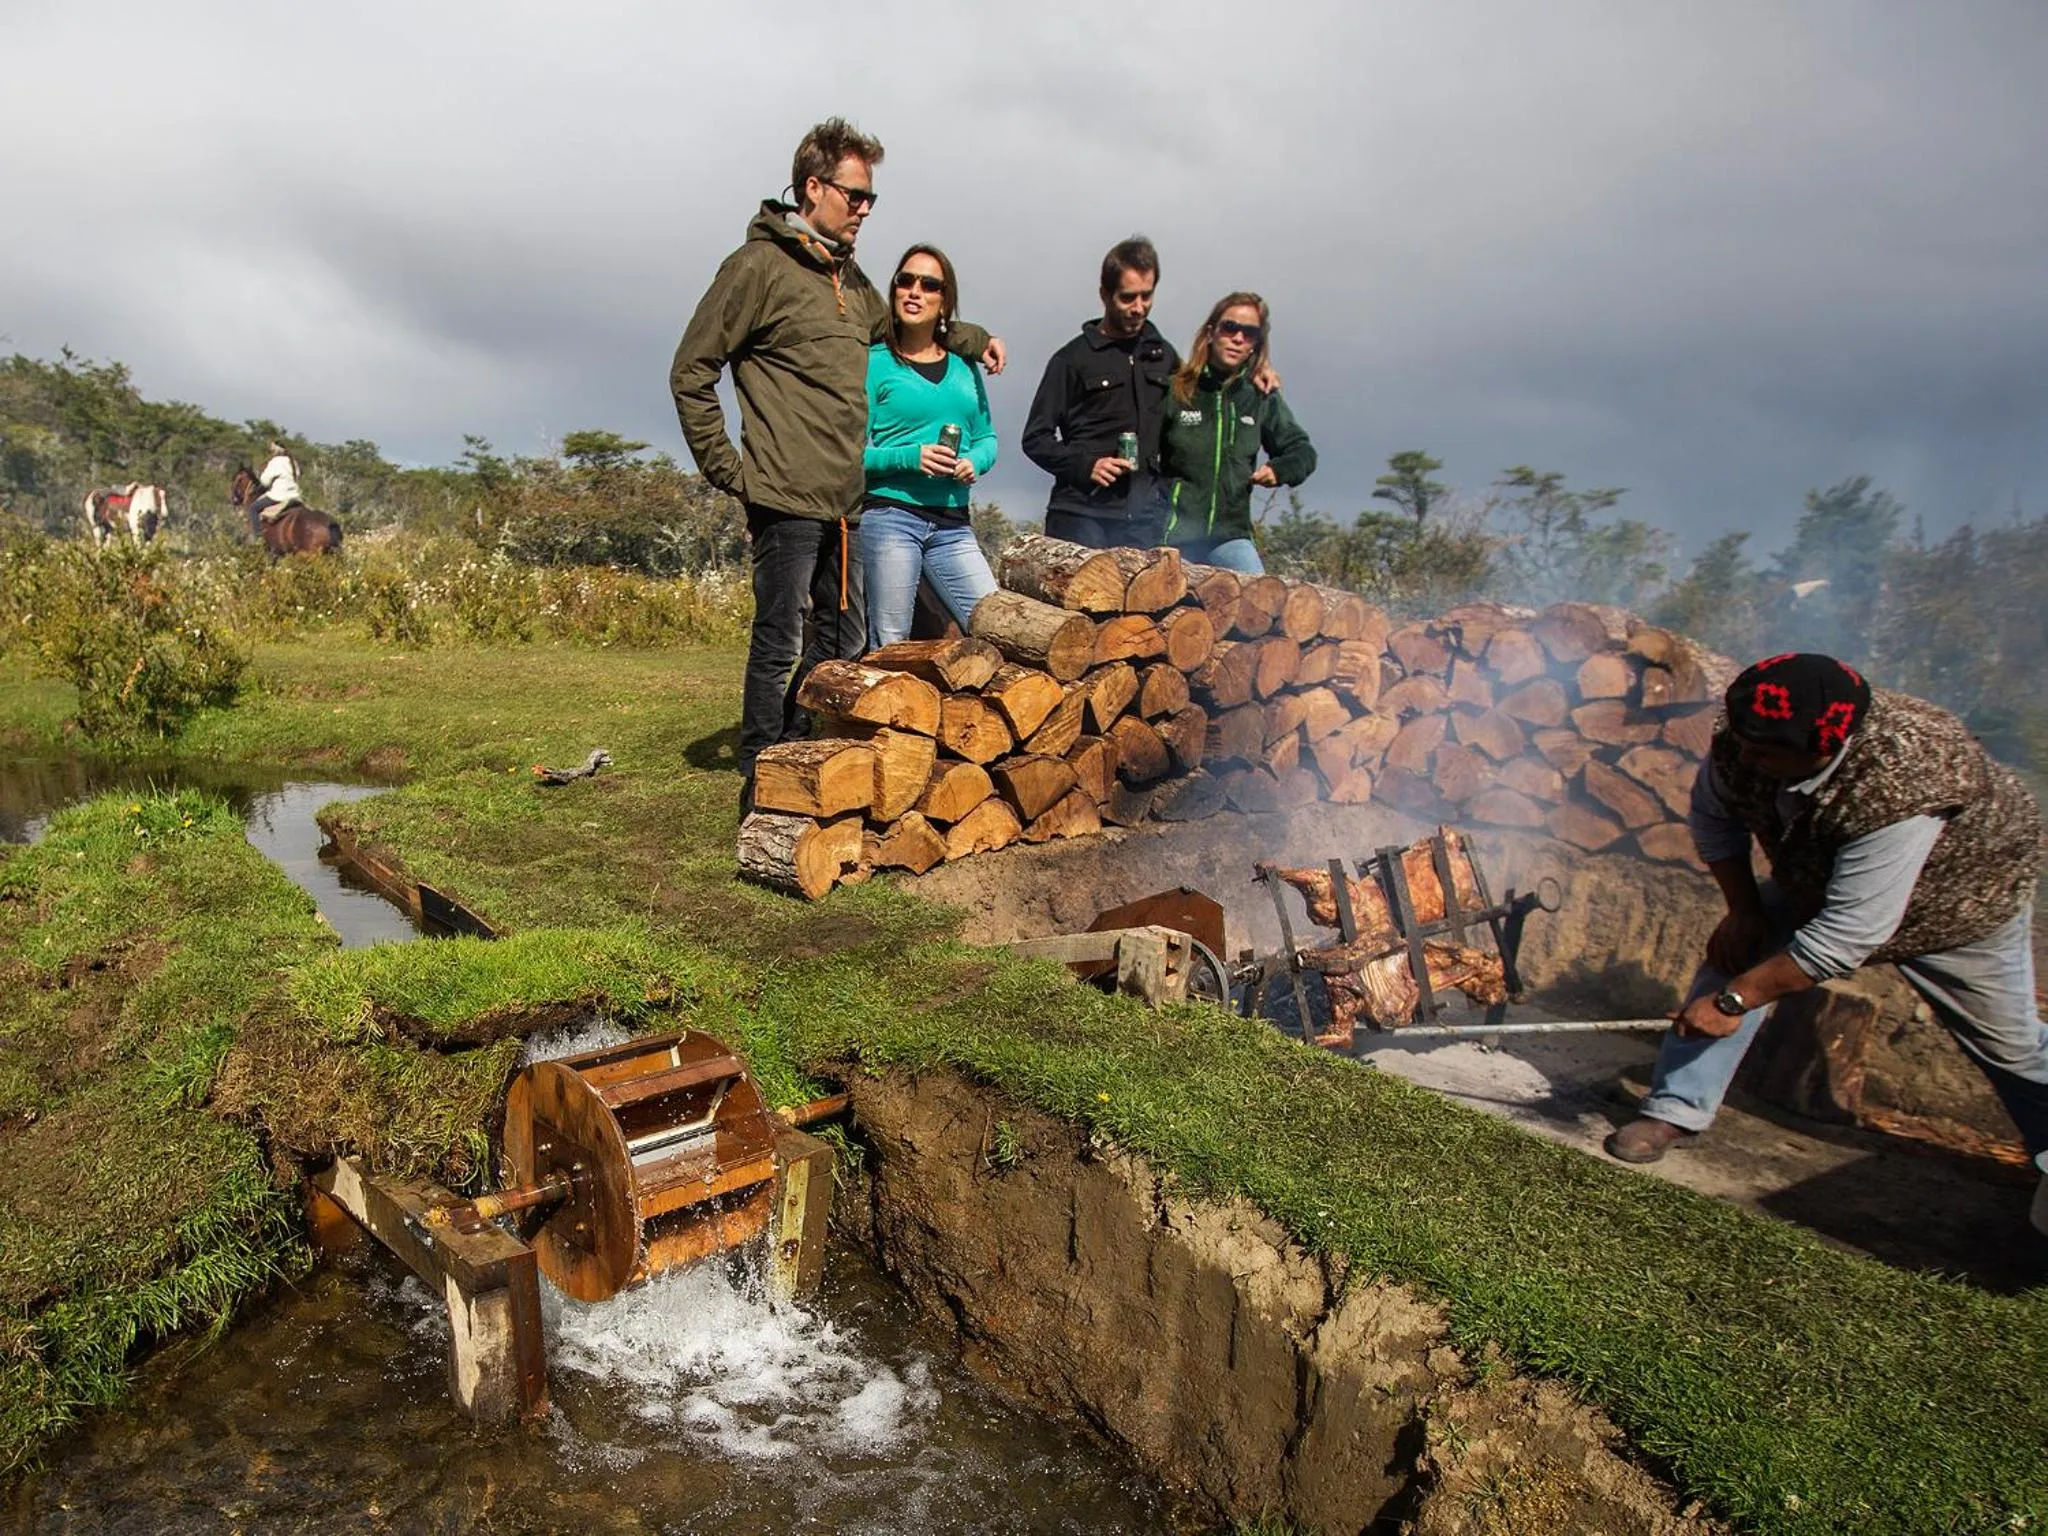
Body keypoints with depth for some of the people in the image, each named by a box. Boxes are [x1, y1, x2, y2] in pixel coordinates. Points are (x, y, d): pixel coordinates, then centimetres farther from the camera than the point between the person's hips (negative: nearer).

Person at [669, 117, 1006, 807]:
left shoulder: (849, 276, 18)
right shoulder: (759, 265, -6)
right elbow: (691, 372, -7)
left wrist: (972, 336, 25)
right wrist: (728, 470, -9)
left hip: (845, 500, 8)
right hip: (787, 499, -8)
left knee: (842, 641, 13)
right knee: (778, 645, -2)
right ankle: (762, 787, 8)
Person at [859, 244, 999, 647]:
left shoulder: (963, 365, 14)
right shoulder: (874, 362, 1)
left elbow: (987, 437, 19)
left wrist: (974, 462, -4)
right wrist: (910, 457, -19)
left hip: (953, 526, 4)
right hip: (889, 516, -4)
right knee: (888, 647, -2)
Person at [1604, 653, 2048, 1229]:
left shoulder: (1901, 792, -47)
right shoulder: (1741, 740, -30)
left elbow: (1849, 935, -43)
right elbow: (1713, 815, -8)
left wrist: (1734, 1001, -37)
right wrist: (1743, 910, -13)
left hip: (1957, 901, -4)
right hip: (1818, 881, 5)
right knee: (1736, 955, -10)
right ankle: (1675, 1114, -2)